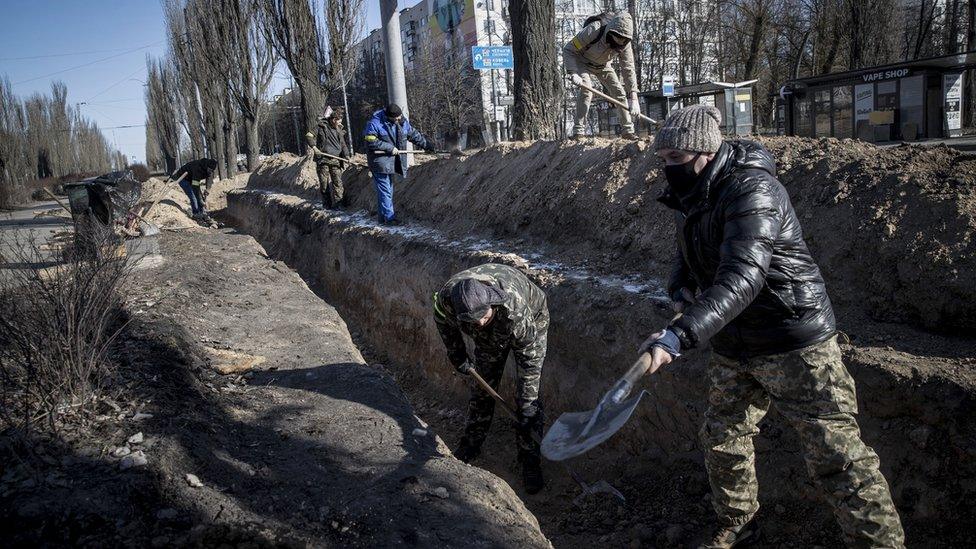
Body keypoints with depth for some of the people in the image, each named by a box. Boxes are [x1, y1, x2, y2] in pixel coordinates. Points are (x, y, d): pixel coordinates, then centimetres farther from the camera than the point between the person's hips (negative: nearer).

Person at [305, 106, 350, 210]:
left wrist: (346, 156, -1)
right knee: (324, 183, 3)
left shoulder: (339, 131, 13)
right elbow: (309, 135, -3)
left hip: (335, 161, 3)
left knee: (337, 182, -4)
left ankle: (337, 204, -1)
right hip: (323, 160, -3)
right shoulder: (321, 127, -1)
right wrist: (313, 146, -16)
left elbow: (343, 145, 14)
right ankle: (327, 204, 14)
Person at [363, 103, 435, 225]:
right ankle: (388, 217, -5)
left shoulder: (402, 122, 5)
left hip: (392, 162, 7)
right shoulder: (375, 123, -15)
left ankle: (384, 215, 21)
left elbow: (414, 135, 15)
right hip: (380, 161, -7)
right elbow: (371, 142, -19)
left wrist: (427, 145, 15)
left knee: (389, 189, 12)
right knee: (385, 190, -8)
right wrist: (390, 148, -19)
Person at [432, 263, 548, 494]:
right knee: (482, 387, 9)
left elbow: (529, 358, -33)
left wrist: (527, 405, -29)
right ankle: (471, 444, 28)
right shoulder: (445, 299, -35)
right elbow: (445, 324, -8)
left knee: (528, 394, -8)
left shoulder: (514, 308, -46)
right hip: (489, 337, 4)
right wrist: (458, 358, 3)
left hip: (532, 321, -4)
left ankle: (530, 458, 4)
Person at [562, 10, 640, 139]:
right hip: (582, 62, -4)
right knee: (586, 87, -29)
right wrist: (573, 73, -44)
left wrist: (633, 98, -32)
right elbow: (568, 50, -31)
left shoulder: (625, 44, -25)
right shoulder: (593, 31, -38)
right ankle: (578, 131, -27)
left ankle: (628, 131, 8)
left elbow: (629, 70, -23)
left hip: (603, 65, 4)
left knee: (619, 93, -4)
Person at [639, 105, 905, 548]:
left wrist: (680, 336, -47)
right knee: (722, 438, 18)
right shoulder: (691, 196, 3)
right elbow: (686, 255, 19)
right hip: (733, 347, 9)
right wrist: (682, 291, -4)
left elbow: (742, 278, -37)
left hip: (794, 344, -8)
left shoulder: (751, 189, -24)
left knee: (835, 454, -3)